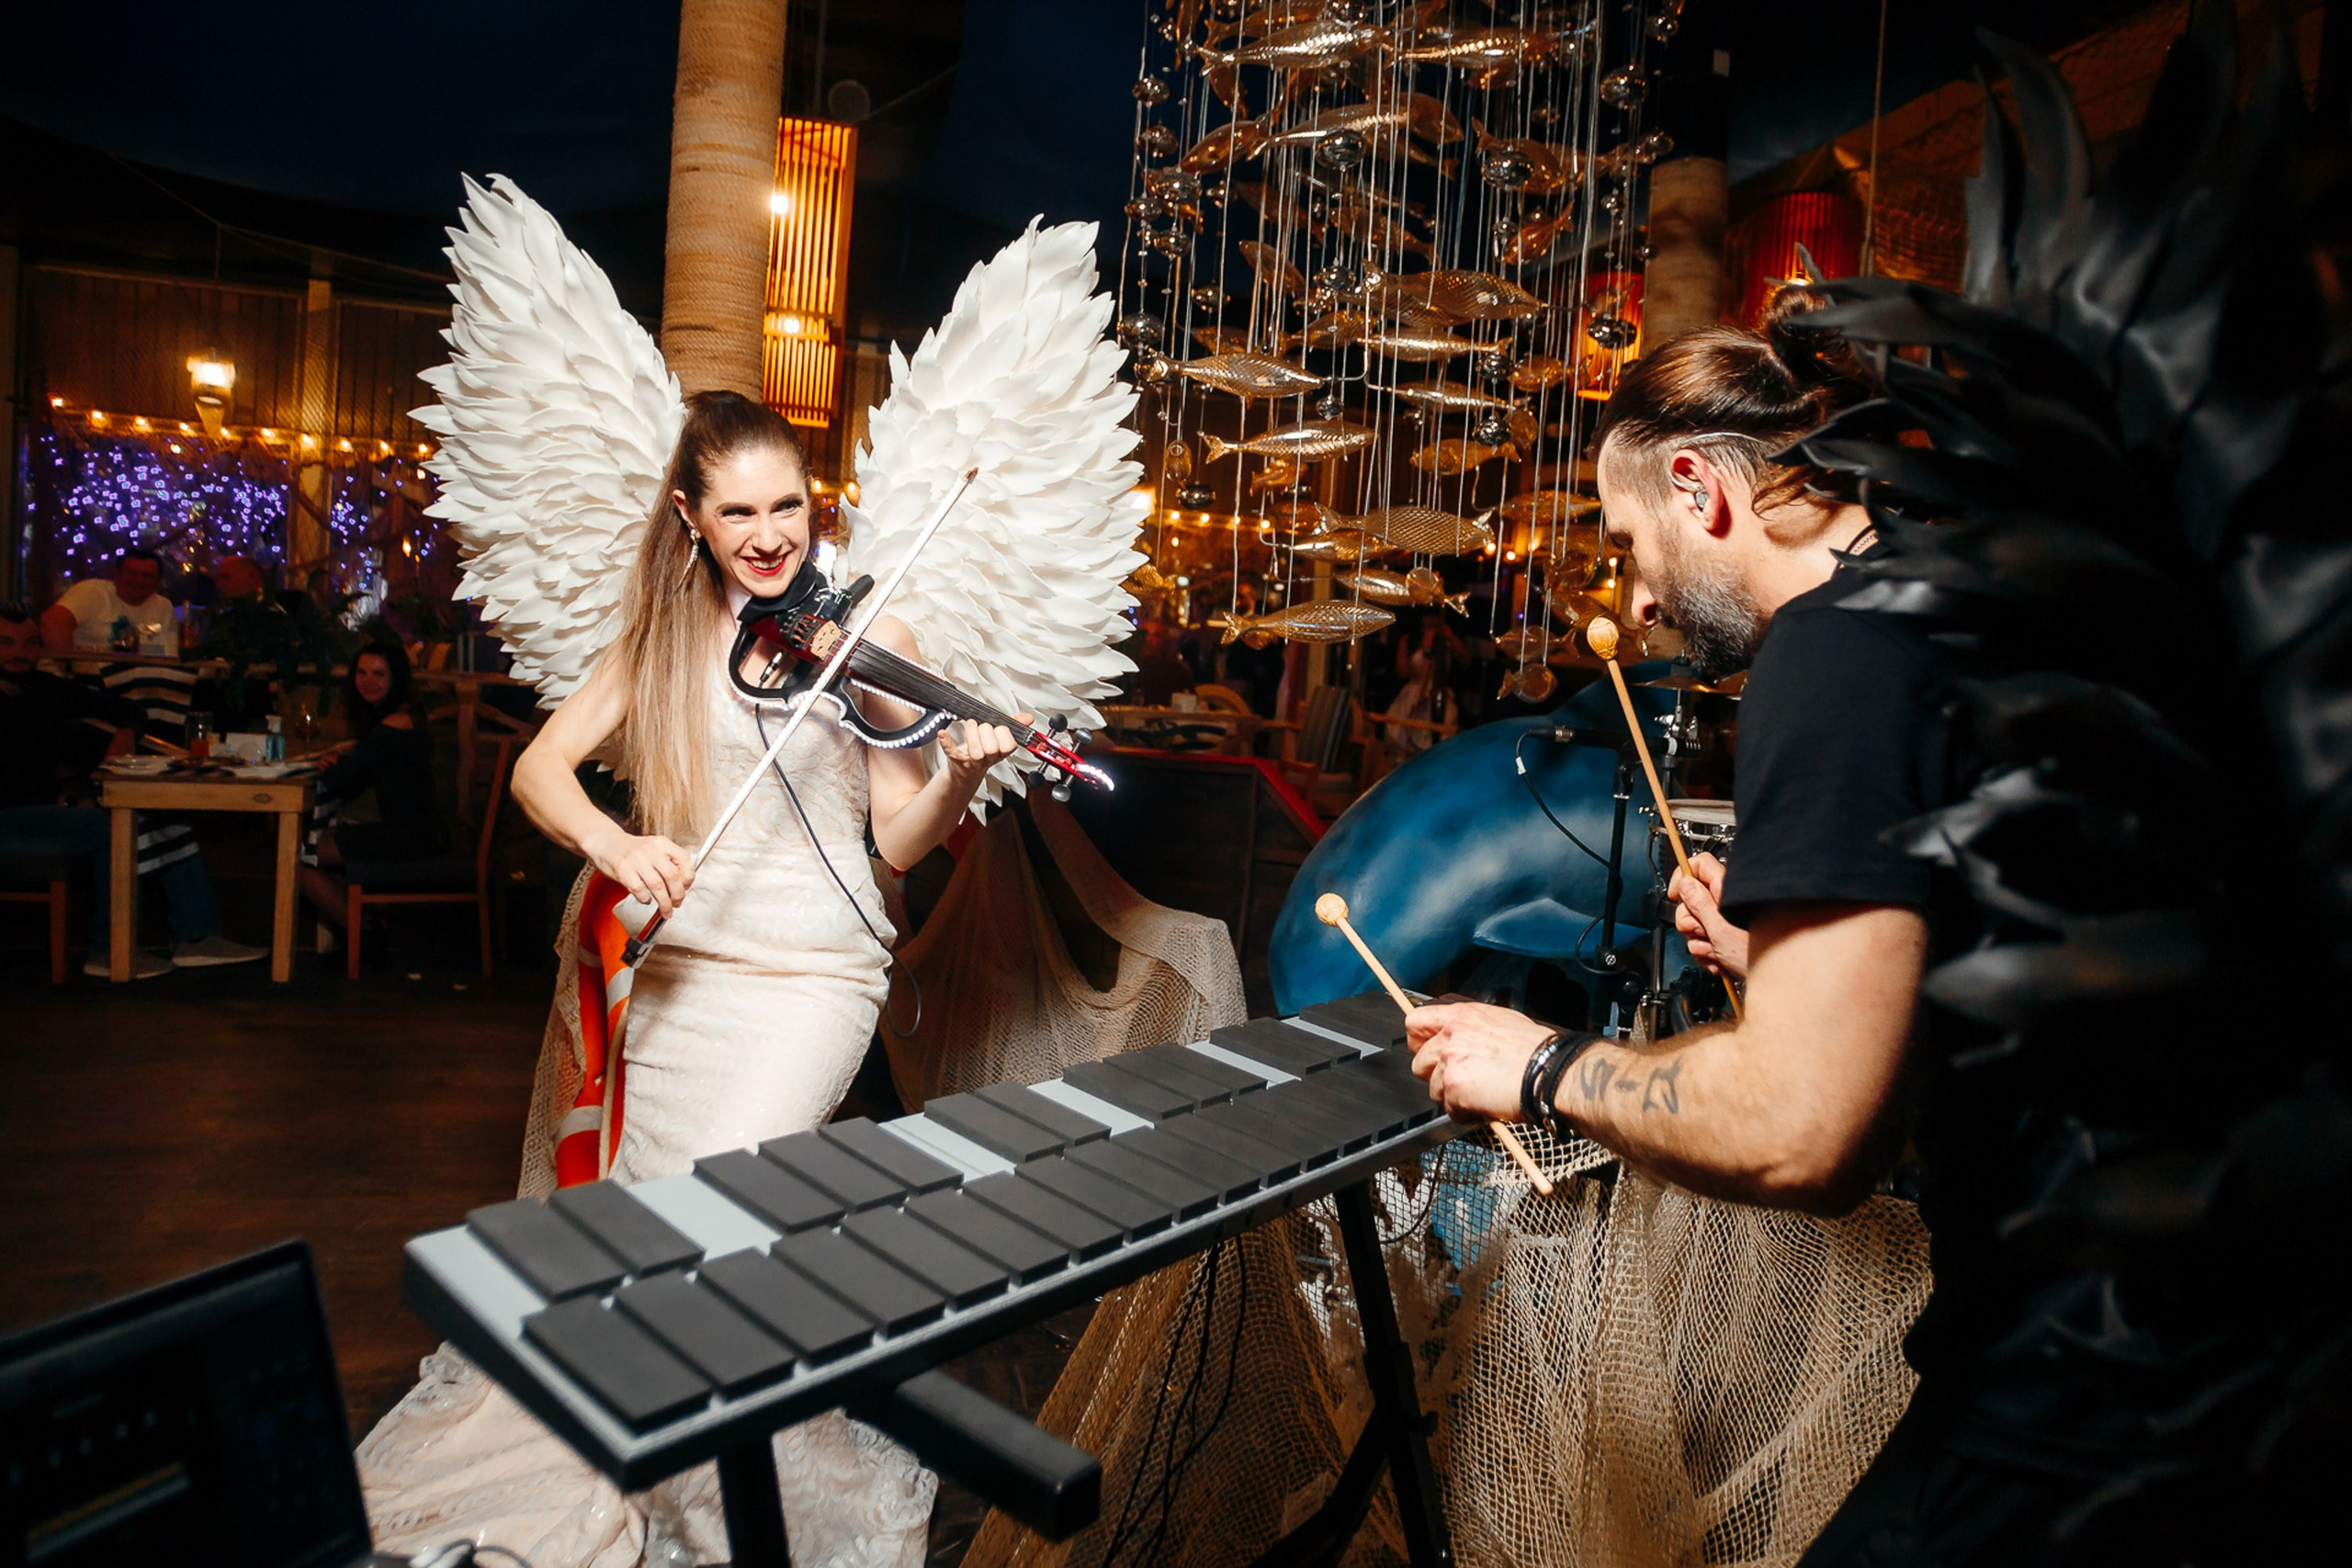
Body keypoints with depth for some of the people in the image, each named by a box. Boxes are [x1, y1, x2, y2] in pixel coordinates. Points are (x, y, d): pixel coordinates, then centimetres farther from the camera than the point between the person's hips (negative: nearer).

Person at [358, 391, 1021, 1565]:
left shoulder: (865, 634, -4)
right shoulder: (663, 637, 6)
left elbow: (901, 840, -6)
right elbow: (540, 767, 1)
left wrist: (961, 780, -26)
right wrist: (608, 840, -19)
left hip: (808, 979, -4)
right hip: (674, 971, 4)